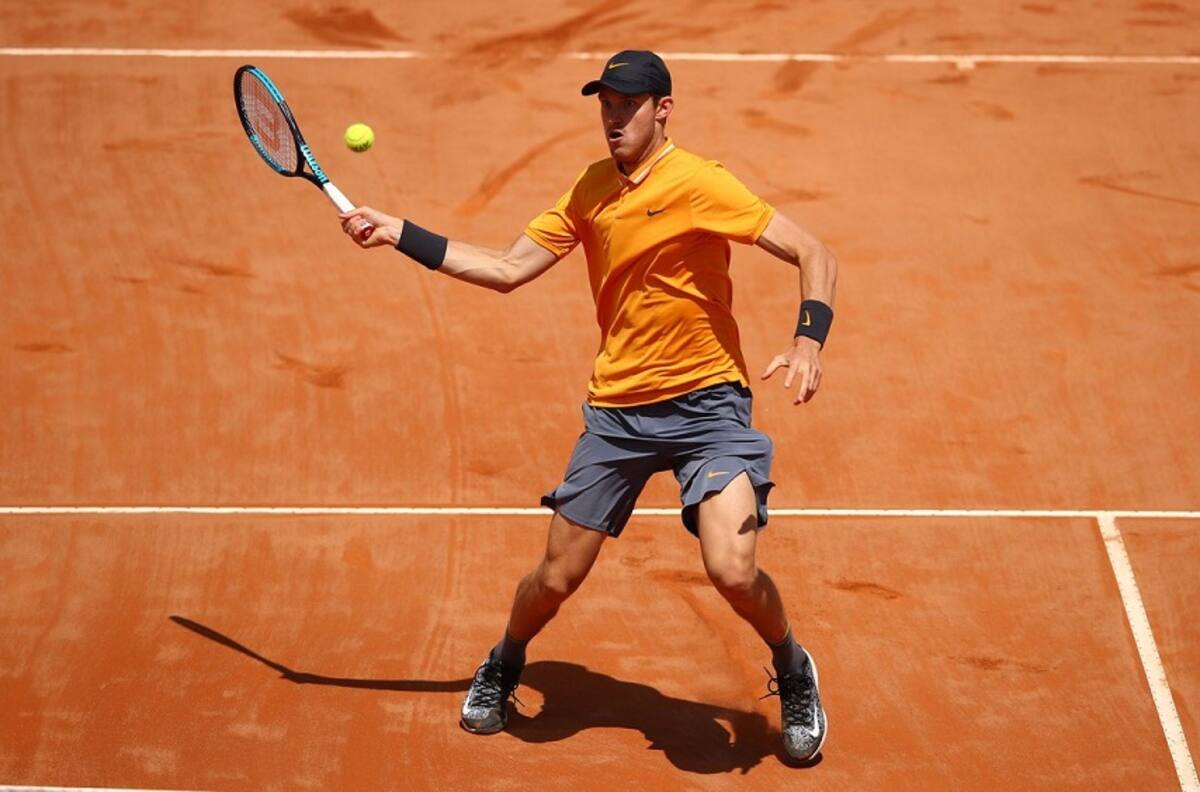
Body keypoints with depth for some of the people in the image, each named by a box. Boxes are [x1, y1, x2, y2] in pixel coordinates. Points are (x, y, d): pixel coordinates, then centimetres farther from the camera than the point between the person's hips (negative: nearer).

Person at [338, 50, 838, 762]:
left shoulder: (698, 183, -12)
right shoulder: (591, 190, 6)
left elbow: (815, 254, -12)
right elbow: (507, 269, 10)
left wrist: (810, 339, -28)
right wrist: (399, 233, 6)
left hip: (706, 402, -4)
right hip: (616, 409, 4)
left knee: (733, 571, -20)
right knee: (556, 579, 6)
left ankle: (795, 677, 11)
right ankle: (501, 670, 38)